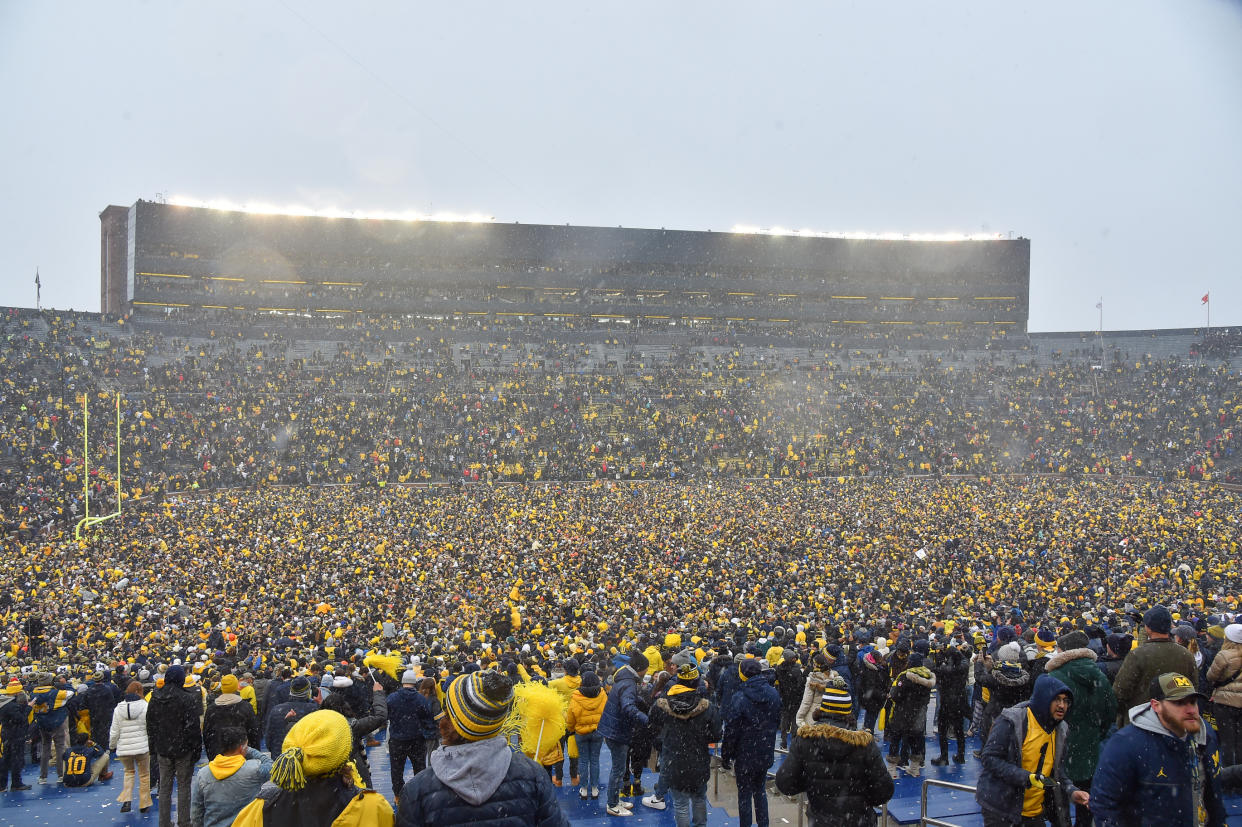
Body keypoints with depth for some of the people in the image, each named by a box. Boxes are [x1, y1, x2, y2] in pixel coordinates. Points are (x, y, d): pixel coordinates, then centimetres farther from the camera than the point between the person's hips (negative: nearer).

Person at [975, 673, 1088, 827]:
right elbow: (990, 759, -20)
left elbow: (1058, 770, 12)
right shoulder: (1011, 721, -17)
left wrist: (1072, 791, -9)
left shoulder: (1062, 730, 6)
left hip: (1035, 812, 6)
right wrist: (1029, 778, -27)